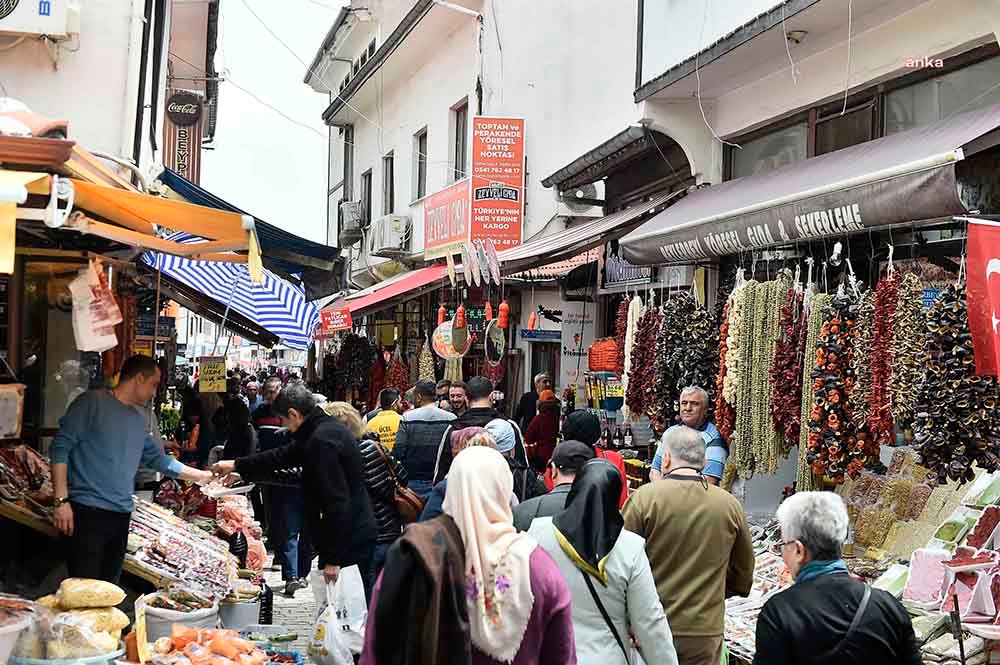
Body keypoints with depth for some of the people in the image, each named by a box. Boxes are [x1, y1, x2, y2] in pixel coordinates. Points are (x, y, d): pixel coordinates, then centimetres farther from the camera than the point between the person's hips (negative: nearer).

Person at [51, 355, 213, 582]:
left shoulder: (139, 421, 17)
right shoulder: (92, 402, -4)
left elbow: (158, 459, 26)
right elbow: (61, 447, -7)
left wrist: (203, 476, 25)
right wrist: (61, 500, -14)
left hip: (121, 516, 7)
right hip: (87, 512, -7)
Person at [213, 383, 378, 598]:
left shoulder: (322, 440, -19)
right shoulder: (329, 429, 14)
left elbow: (336, 502, -23)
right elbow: (284, 456, 27)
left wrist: (333, 558, -20)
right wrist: (237, 465, 32)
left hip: (348, 542, -10)